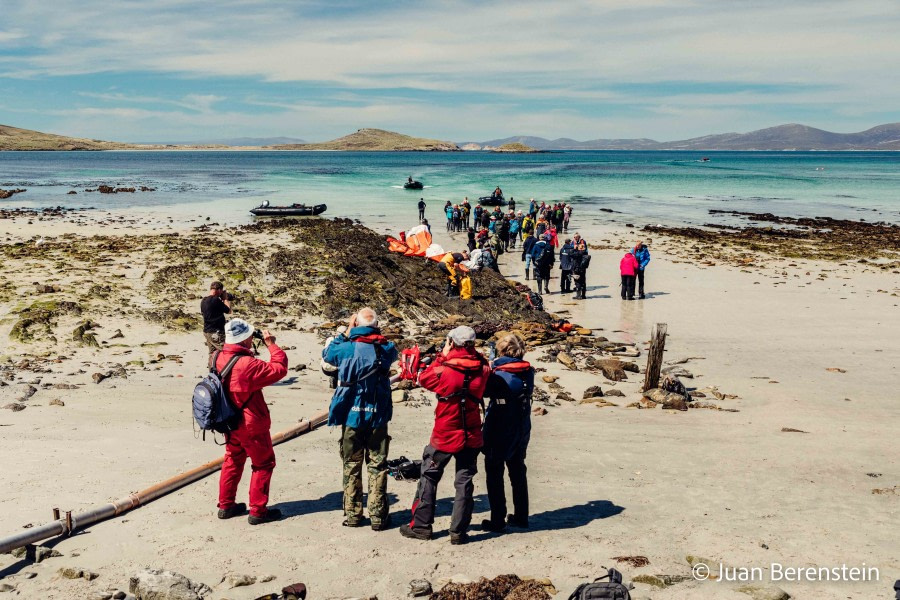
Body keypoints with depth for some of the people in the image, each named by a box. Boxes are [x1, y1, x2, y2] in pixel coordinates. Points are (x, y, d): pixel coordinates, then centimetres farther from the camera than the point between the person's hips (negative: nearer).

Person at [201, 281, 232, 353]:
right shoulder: (215, 300, -18)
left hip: (207, 331, 9)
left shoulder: (203, 301, 8)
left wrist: (222, 299, 16)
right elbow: (228, 310, -10)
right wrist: (226, 299, 6)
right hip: (216, 332, -9)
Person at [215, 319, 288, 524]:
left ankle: (226, 505, 30)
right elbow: (279, 369, -22)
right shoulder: (248, 364, -29)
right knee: (263, 464, 8)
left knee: (232, 461, 22)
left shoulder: (218, 358, -7)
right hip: (251, 425, -7)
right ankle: (258, 511, 11)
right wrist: (271, 345, -13)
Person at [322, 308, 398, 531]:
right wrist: (377, 336, 12)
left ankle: (352, 514, 18)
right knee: (378, 466, 7)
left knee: (352, 466, 12)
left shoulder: (347, 349, -11)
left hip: (352, 416, 0)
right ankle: (378, 516, 9)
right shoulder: (385, 349, -6)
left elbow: (326, 353, 9)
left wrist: (345, 333, 12)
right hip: (378, 417, 1)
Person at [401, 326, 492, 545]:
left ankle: (421, 526, 18)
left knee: (429, 477, 13)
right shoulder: (482, 368, -9)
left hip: (445, 436, -3)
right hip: (471, 436, 3)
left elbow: (424, 379, -1)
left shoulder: (445, 370, -18)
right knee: (464, 481, 10)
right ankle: (459, 531, 12)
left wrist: (442, 356, 1)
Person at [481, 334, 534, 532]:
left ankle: (497, 520, 8)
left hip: (499, 432, -6)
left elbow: (483, 390, -13)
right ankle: (521, 517, 26)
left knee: (494, 474, 6)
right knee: (518, 472, 18)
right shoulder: (528, 372, -3)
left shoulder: (499, 375, -20)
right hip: (521, 432, 6)